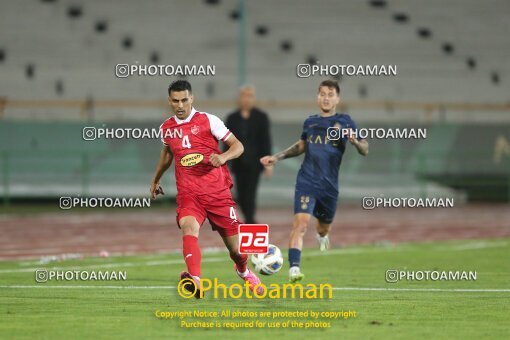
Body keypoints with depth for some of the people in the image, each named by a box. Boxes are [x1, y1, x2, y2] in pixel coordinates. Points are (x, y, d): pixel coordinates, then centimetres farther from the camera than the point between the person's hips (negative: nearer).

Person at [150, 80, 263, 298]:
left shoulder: (208, 121, -2)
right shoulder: (166, 128, 9)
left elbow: (237, 146, 0)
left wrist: (223, 157, -21)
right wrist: (155, 180, 42)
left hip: (217, 192, -1)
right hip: (188, 194, 1)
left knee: (235, 248, 6)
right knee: (188, 228, -32)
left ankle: (243, 271, 43)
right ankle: (195, 280, -51)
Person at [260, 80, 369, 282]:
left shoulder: (344, 122, 1)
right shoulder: (310, 122, 9)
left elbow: (364, 150, -4)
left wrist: (355, 141, -25)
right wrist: (277, 157, 24)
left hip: (329, 185, 0)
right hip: (307, 182, 0)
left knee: (324, 226, 17)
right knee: (301, 222, -20)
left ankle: (322, 235, 56)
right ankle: (294, 268, -25)